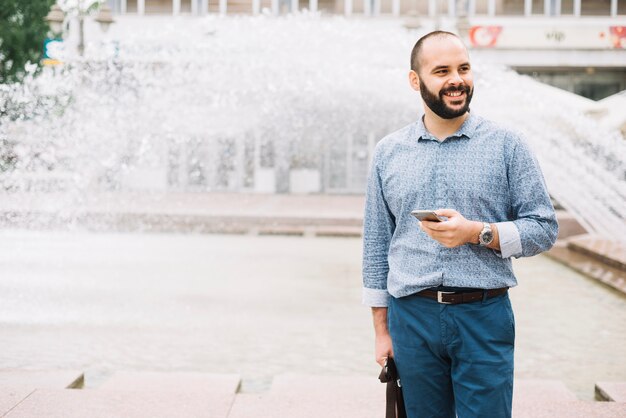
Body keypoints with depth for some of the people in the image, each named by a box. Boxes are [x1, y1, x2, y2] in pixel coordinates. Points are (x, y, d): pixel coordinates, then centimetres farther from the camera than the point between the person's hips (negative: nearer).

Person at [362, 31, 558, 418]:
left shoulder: (507, 145, 0)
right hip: (411, 317, 2)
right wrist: (382, 329, 8)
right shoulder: (389, 152, 7)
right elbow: (376, 245, 10)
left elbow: (544, 228, -1)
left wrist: (478, 232, -17)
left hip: (484, 317, -2)